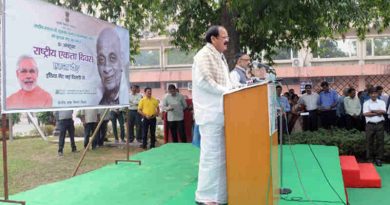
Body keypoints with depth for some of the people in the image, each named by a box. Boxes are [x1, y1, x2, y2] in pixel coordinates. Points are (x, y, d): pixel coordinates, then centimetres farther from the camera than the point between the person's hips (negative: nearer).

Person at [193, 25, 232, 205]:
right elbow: (204, 81, -20)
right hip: (211, 113, -10)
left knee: (221, 154, 13)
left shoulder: (220, 57, 20)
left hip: (221, 112, 10)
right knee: (212, 154, -6)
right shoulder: (204, 55, -10)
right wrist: (228, 92, -17)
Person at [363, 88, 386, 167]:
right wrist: (377, 113, -8)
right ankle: (370, 159, 12)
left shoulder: (381, 102, 8)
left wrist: (372, 111, -9)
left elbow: (383, 111, -9)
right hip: (370, 124, -1)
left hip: (380, 124, 1)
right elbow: (365, 113, -10)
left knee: (380, 141, 2)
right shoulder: (366, 103, 4)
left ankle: (378, 159, 10)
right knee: (370, 142, 3)